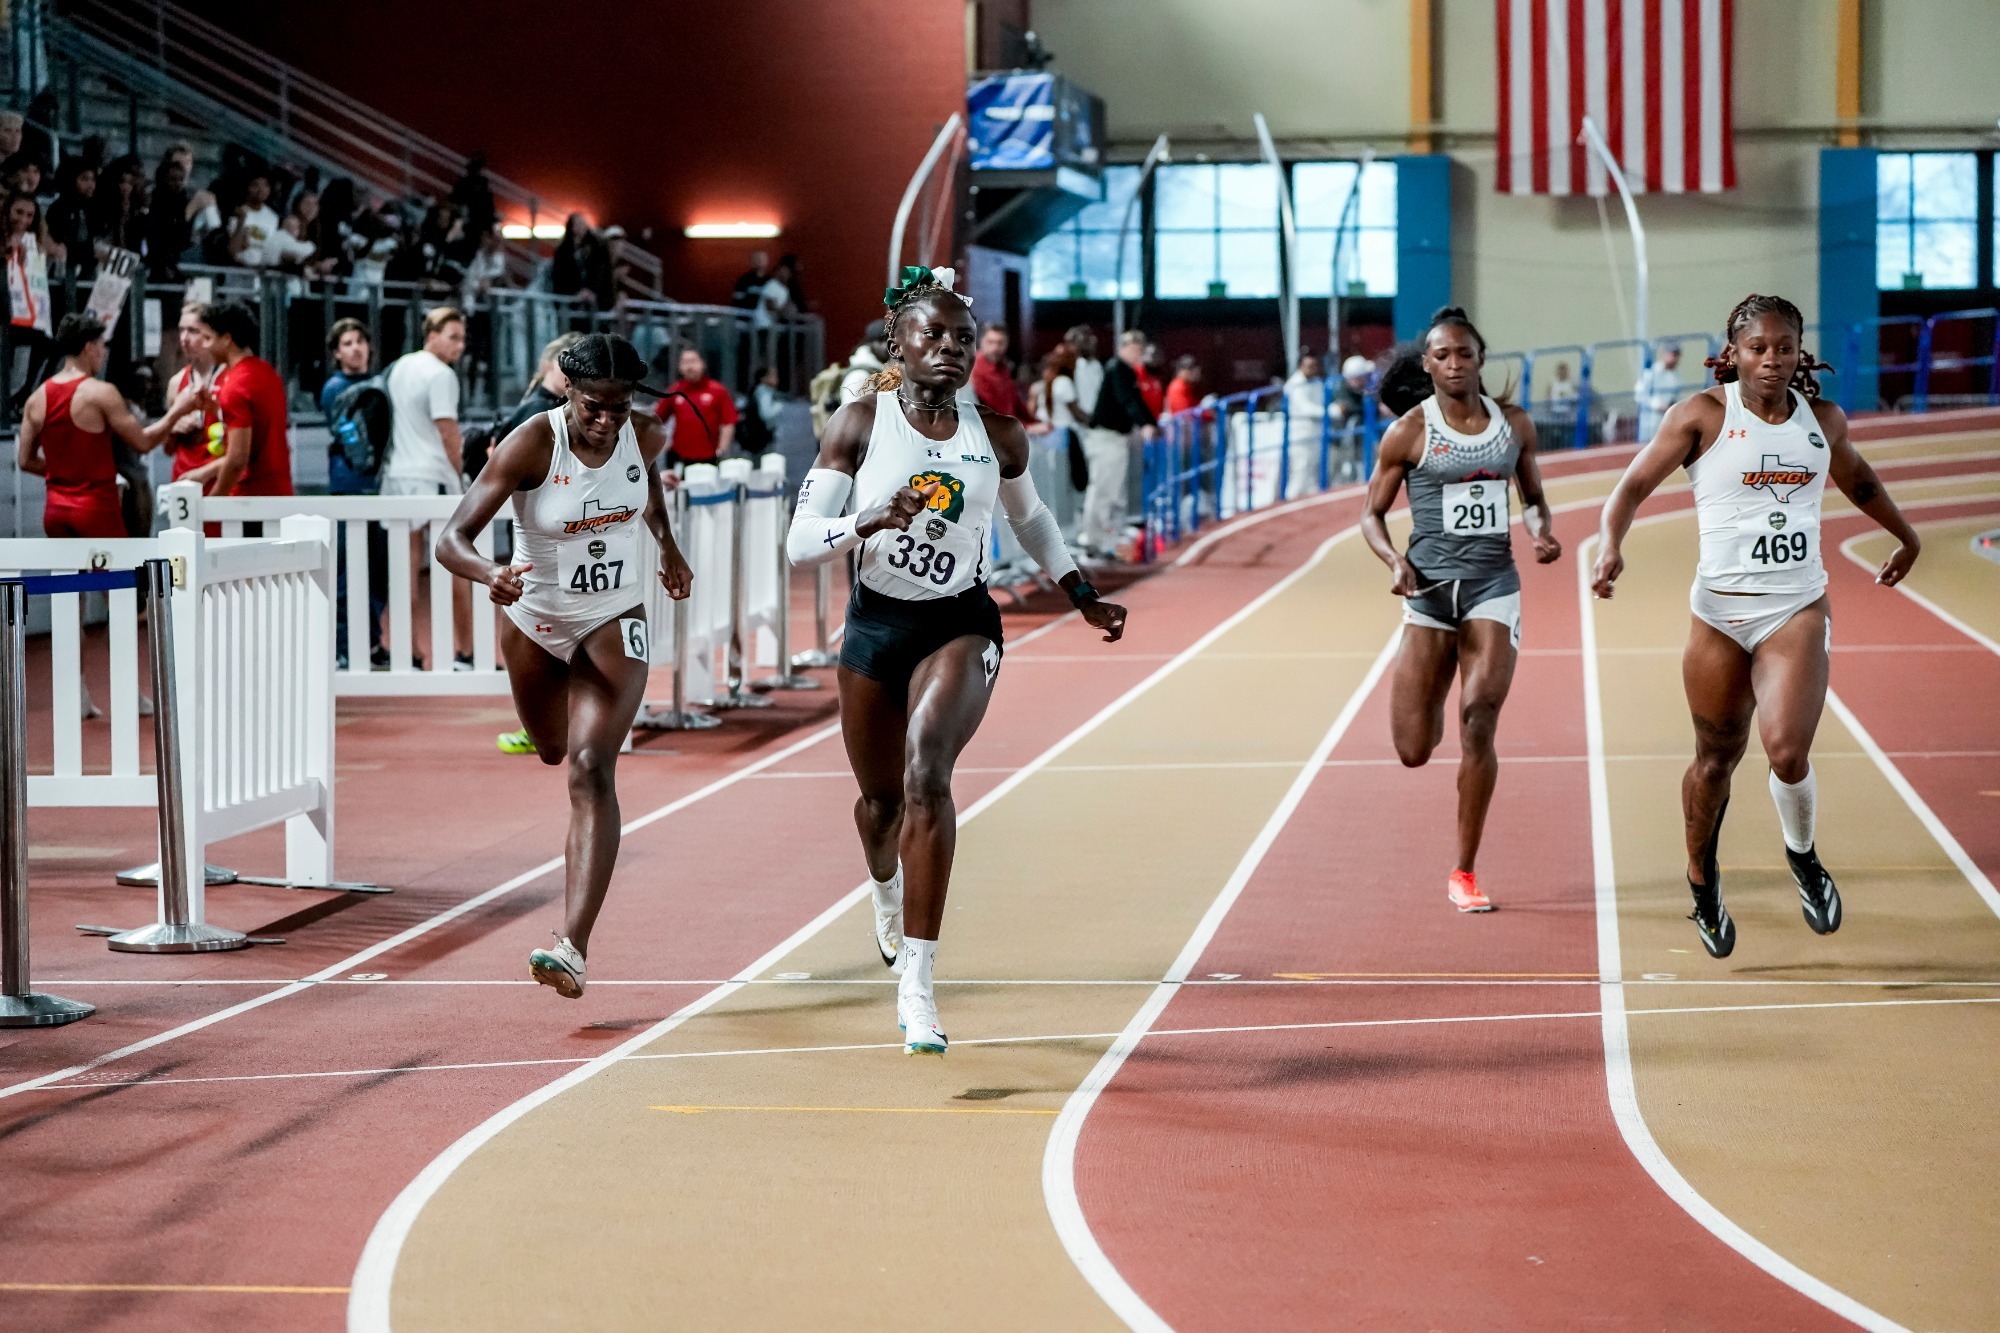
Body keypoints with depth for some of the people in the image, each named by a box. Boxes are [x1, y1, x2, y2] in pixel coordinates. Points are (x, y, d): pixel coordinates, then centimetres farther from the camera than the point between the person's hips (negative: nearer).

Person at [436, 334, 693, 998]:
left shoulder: (647, 437, -15)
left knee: (591, 769, -19)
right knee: (554, 751, 25)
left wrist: (668, 545, 18)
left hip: (614, 621, 0)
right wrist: (490, 573, -51)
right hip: (535, 619, 0)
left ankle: (573, 944, -28)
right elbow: (451, 539, -32)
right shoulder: (530, 445, -26)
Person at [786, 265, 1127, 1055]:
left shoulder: (998, 436, -1)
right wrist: (872, 521, -28)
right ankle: (887, 895, 58)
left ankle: (917, 986, -26)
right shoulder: (860, 424, -6)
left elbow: (1030, 517, 20)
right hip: (875, 625, 1)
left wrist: (1081, 595, 21)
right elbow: (800, 540, -11)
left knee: (926, 774, -26)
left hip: (961, 626, -1)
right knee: (881, 796, 18)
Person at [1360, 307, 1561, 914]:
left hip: (1494, 584, 1)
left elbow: (1533, 496, 20)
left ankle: (1464, 874, -4)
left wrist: (1543, 532, -2)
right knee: (1413, 750, -2)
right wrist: (1395, 560, -15)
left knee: (1479, 722, -15)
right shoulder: (1408, 432, -2)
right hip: (1430, 586, -1)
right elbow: (1372, 514, 4)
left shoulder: (1515, 425, 6)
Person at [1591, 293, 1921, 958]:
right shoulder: (1704, 414, -4)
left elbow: (1857, 479, 28)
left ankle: (1803, 856, 13)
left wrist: (1906, 536, 41)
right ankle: (1702, 879, 35)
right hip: (1720, 610, -1)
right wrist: (1610, 546, -23)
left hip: (1798, 609, 1)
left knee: (1787, 753, -18)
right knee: (1716, 759, 9)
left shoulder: (1823, 419, 6)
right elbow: (1633, 485, -4)